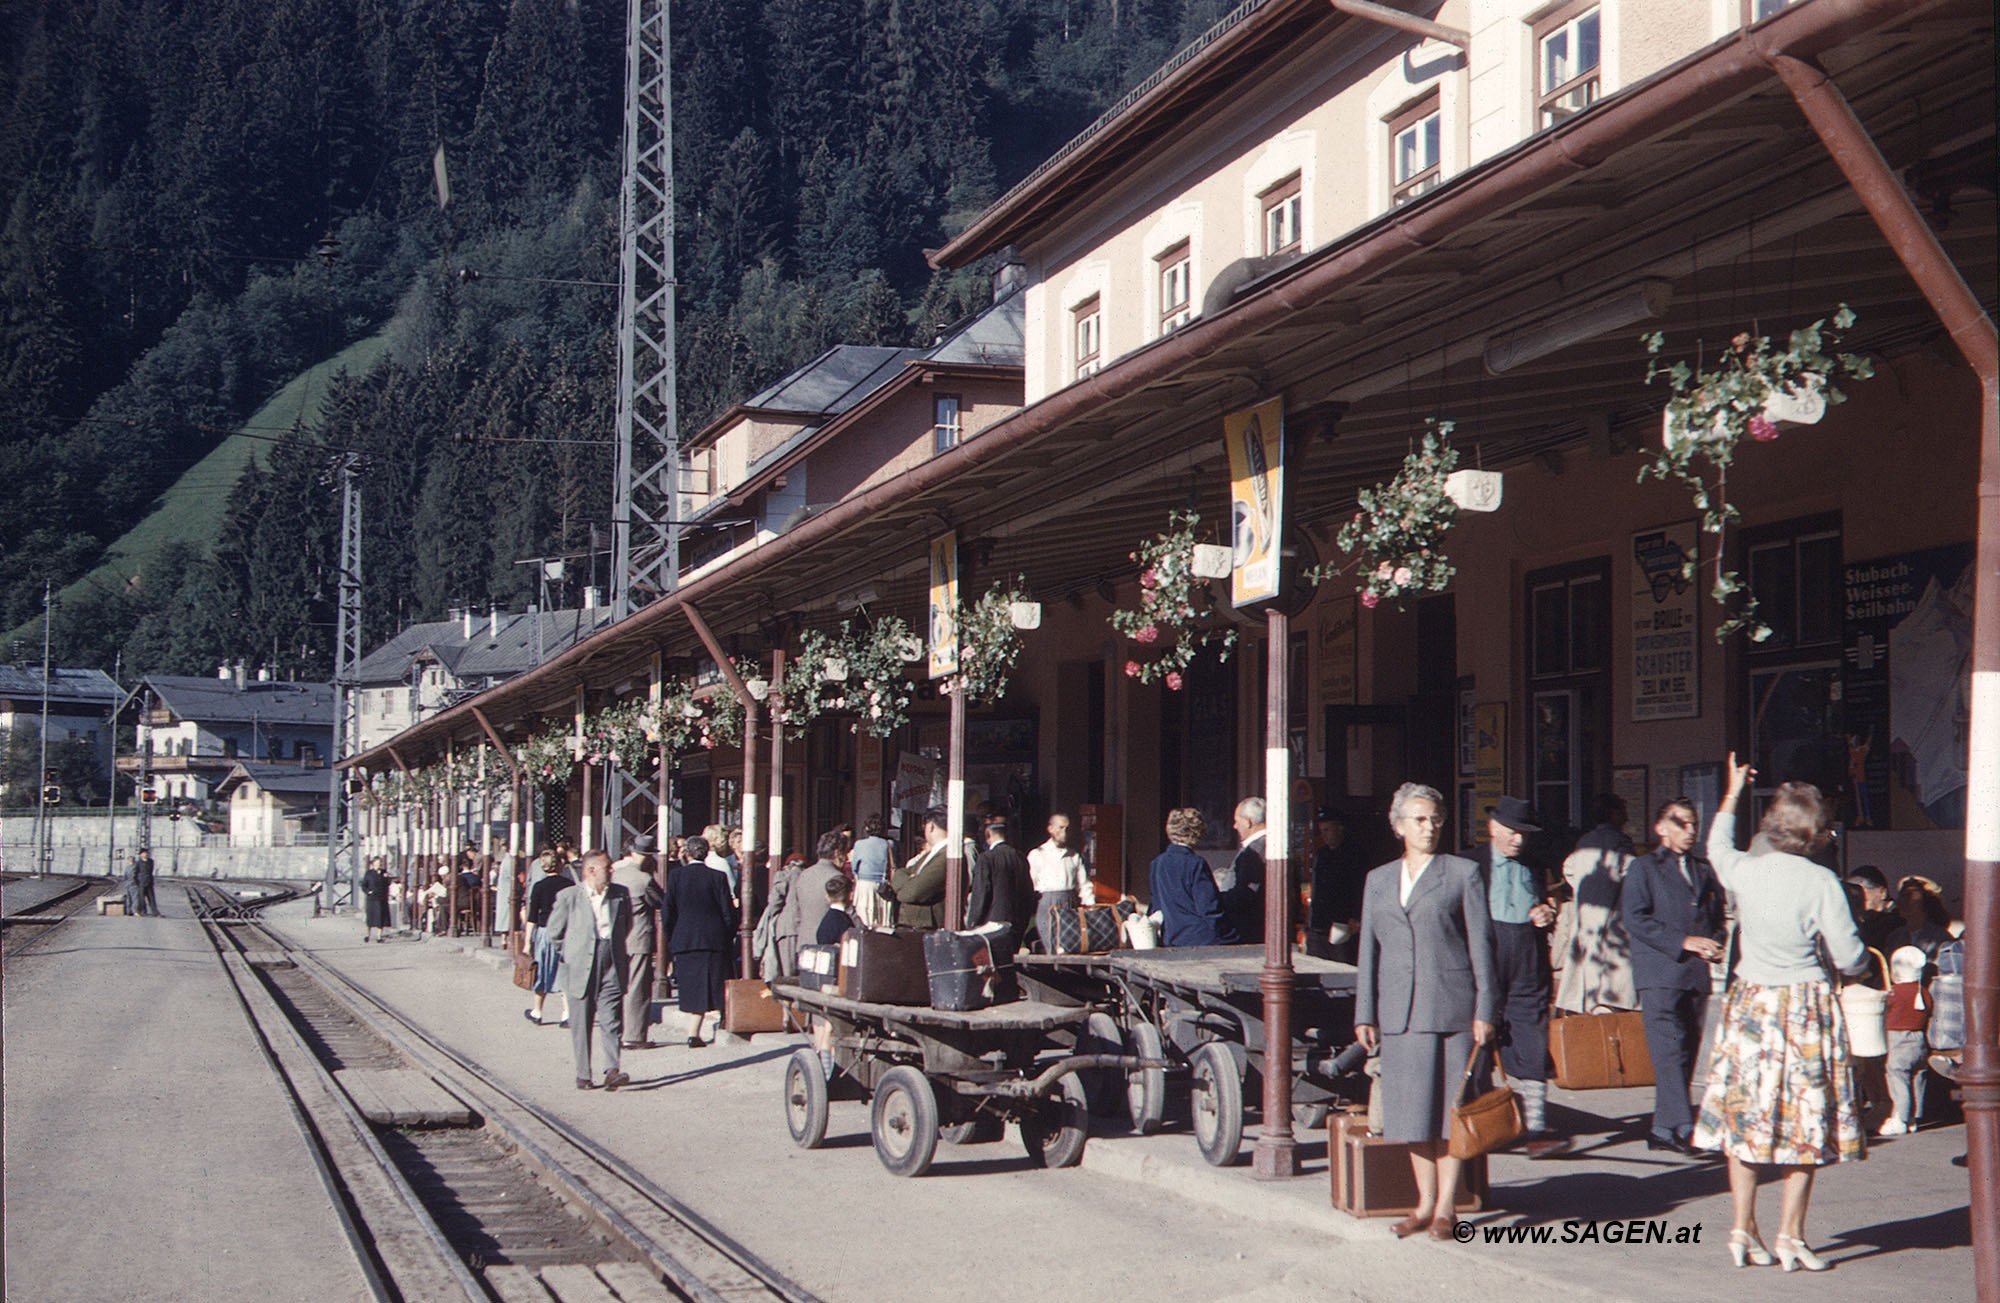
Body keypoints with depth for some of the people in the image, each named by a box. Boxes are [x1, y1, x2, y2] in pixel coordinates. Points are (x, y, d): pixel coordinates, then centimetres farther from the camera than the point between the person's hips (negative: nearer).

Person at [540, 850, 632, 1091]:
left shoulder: (621, 895, 8)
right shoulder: (569, 897, -2)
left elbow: (627, 927, 22)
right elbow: (555, 933, 6)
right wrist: (572, 954, 7)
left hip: (612, 966, 2)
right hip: (580, 969, -2)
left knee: (612, 1021, -8)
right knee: (581, 1024, 4)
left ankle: (612, 1070, -11)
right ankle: (583, 1074, 12)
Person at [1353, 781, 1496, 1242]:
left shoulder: (1463, 873, 4)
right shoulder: (1378, 880, 14)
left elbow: (1480, 944, 1)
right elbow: (1368, 951, 14)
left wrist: (1484, 1011, -5)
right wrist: (1364, 1014, 8)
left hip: (1452, 1008, -3)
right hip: (1399, 1011, 4)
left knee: (1450, 1107, -2)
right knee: (1412, 1110, 6)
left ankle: (1446, 1207, 6)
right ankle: (1425, 1203, 16)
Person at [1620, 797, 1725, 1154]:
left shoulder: (1704, 869, 20)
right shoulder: (1644, 867, 2)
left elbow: (1717, 916, 26)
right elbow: (1634, 918, -8)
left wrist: (1715, 945, 3)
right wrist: (1683, 942, -14)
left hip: (1697, 975, 6)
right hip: (1660, 974, -6)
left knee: (1686, 1054, 6)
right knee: (1670, 1051, -15)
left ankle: (1663, 1130, 12)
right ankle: (1682, 1128, -19)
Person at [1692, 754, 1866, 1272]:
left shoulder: (1744, 870, -2)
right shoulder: (1821, 883, -13)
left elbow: (1717, 847, 23)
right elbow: (1849, 957, -10)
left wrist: (1732, 793, 36)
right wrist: (1859, 960, 15)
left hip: (1749, 1005, 4)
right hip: (1806, 1007, -4)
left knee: (1744, 1116, 10)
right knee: (1804, 1122, 5)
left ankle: (1743, 1230, 13)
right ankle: (1789, 1235, 6)